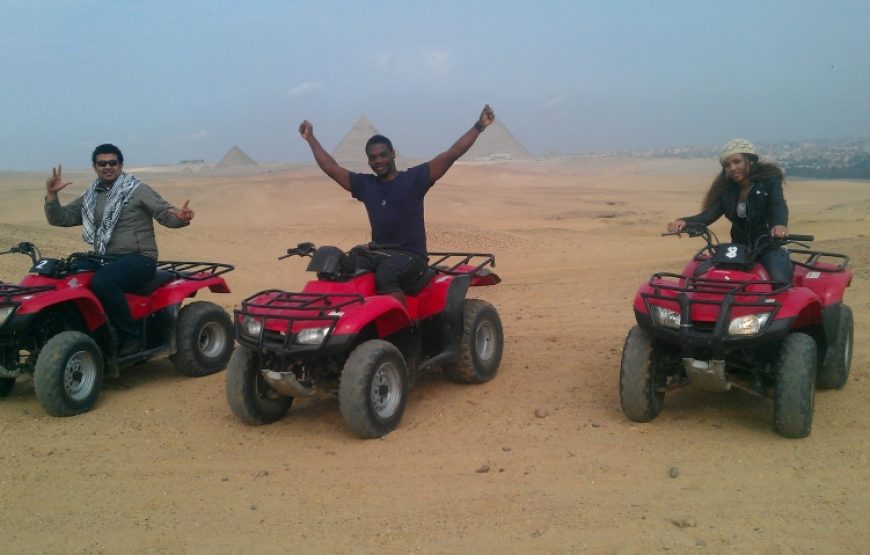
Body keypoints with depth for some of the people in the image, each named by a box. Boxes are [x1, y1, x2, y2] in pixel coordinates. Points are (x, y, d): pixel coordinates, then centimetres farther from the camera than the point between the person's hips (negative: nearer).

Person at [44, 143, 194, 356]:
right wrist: (51, 195, -2)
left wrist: (180, 217, -31)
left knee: (102, 281, -33)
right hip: (105, 259, 6)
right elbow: (59, 218, 15)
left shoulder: (138, 190, -1)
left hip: (139, 258, -6)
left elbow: (166, 213, -8)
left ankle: (131, 337, -21)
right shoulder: (89, 198, 16)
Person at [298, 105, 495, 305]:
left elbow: (452, 154, -5)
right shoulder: (365, 184, 15)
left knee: (385, 274, -37)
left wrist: (479, 126, -11)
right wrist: (311, 138, 28)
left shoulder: (414, 179, 1)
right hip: (376, 254, 5)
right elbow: (331, 168, 24)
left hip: (411, 256, -5)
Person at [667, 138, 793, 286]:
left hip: (769, 246, -4)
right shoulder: (725, 189, 3)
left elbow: (779, 205, -25)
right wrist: (684, 222, -32)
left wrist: (780, 224, -50)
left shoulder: (769, 179, -7)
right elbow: (708, 214, -10)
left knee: (780, 282, -28)